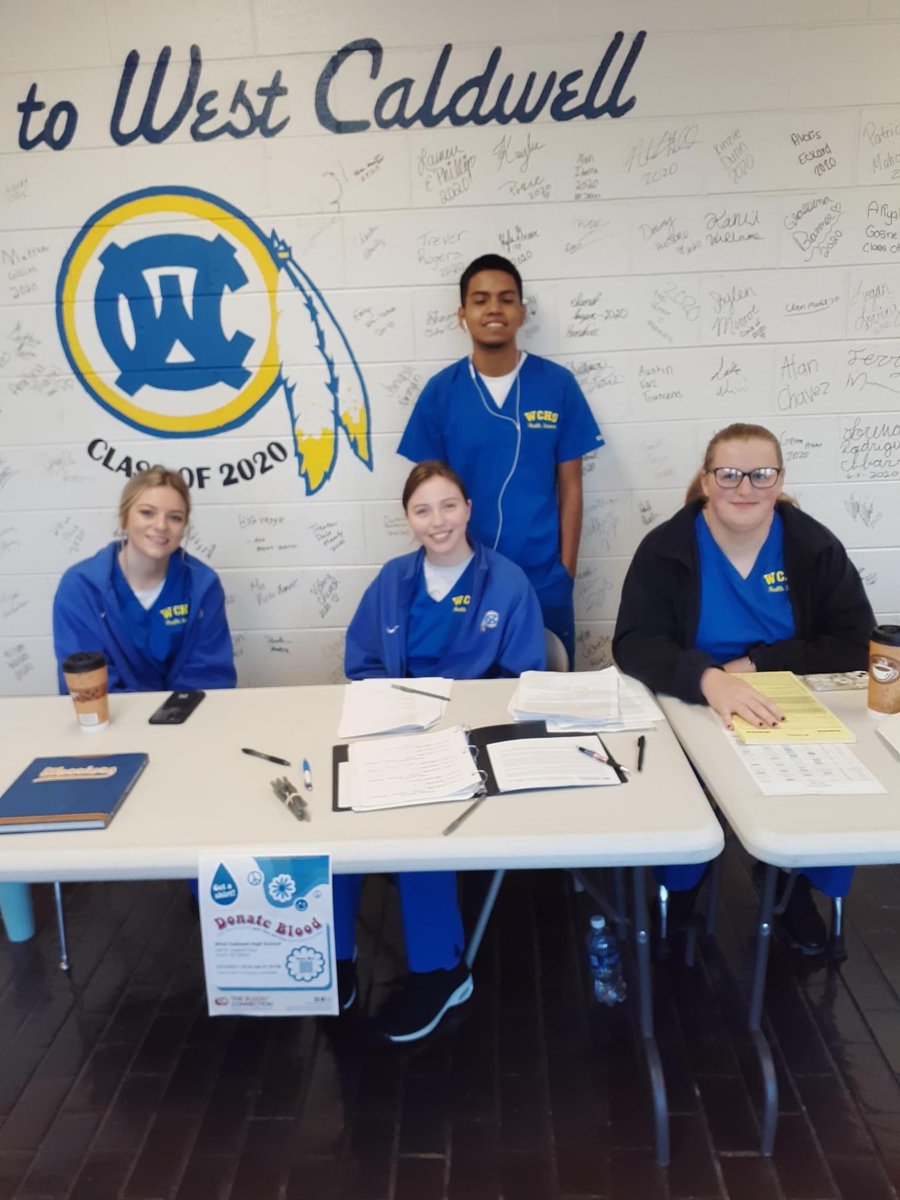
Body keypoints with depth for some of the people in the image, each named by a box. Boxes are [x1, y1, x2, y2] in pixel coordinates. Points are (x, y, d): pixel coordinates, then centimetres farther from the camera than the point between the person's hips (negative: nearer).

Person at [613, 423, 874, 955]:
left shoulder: (815, 547, -2)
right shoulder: (666, 548, -9)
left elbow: (858, 644, -6)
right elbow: (635, 643, -19)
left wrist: (756, 663, -18)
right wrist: (707, 679, -39)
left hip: (797, 711, 2)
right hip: (690, 711, -2)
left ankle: (796, 882, 11)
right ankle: (681, 888, 7)